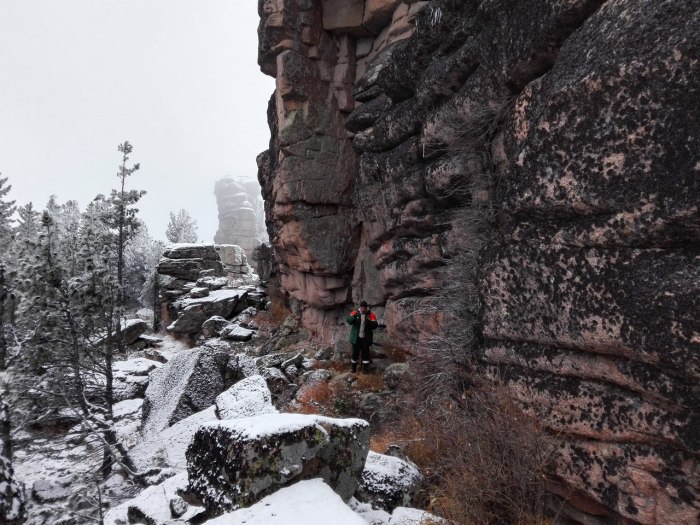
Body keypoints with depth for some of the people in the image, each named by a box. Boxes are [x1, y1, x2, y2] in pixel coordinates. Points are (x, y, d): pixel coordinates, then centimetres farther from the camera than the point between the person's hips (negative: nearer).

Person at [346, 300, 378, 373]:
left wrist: (369, 321, -29)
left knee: (365, 353, -1)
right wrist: (354, 316, -33)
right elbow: (348, 320, -14)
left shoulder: (371, 315, -2)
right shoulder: (355, 313, -1)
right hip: (356, 338, 0)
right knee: (355, 353, 6)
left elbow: (375, 325, -11)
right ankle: (353, 369, 20)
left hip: (366, 338, 0)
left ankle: (365, 369, 8)